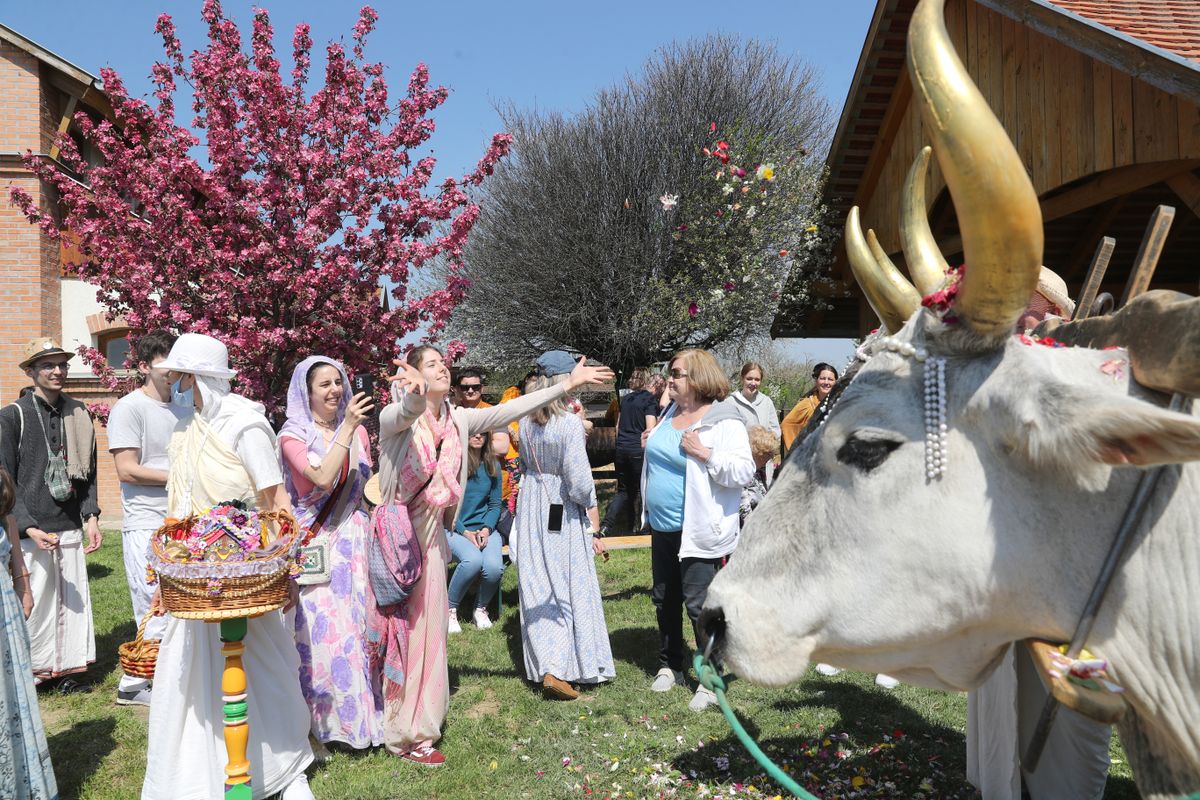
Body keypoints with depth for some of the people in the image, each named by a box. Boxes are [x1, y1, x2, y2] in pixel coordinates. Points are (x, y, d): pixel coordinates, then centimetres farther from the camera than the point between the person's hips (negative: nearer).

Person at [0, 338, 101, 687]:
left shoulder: (78, 413, 10)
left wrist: (91, 517, 5)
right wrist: (30, 529, -13)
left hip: (70, 527, 4)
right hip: (30, 531, -4)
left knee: (71, 601, 7)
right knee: (32, 603, -1)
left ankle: (65, 667, 21)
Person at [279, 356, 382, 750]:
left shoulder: (358, 431, 7)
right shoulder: (293, 435, -4)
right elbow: (322, 479, -20)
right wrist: (346, 429, -21)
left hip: (354, 538, 3)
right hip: (315, 542, -3)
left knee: (358, 622, 5)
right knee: (320, 627, -3)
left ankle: (364, 711, 20)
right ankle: (320, 721, 12)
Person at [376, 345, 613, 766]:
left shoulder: (457, 420, 4)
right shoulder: (395, 417, -12)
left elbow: (509, 410, -2)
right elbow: (408, 412, -36)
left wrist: (568, 384, -7)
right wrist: (415, 391, -60)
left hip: (430, 535, 6)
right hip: (397, 534, -6)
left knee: (426, 627, 10)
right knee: (399, 628, 2)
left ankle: (417, 723, 23)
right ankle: (405, 733, 15)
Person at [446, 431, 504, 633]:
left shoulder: (492, 464, 6)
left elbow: (495, 504, 10)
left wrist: (486, 529, -9)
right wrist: (465, 532, -13)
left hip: (484, 528, 3)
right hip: (454, 528, -3)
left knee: (494, 566, -26)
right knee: (473, 560, -33)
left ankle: (481, 609, 5)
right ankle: (450, 609, -7)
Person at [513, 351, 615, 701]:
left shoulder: (526, 421, 1)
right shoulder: (571, 424, -18)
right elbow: (580, 480, -17)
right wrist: (594, 525, -6)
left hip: (531, 507, 6)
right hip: (564, 514, -6)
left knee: (537, 587, 11)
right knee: (571, 588, 3)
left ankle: (543, 665, 17)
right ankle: (560, 670, 1)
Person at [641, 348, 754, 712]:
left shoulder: (724, 422, -15)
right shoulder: (671, 413, 9)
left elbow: (744, 471, -22)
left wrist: (705, 453, -28)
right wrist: (651, 444, 6)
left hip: (698, 533, -8)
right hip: (662, 528, 8)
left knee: (699, 604, -3)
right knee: (665, 600, 17)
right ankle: (669, 666, 34)